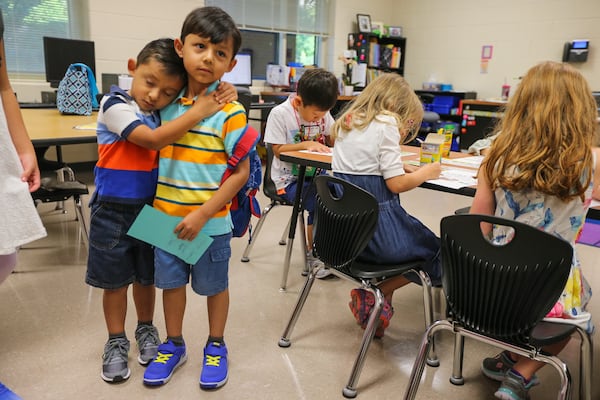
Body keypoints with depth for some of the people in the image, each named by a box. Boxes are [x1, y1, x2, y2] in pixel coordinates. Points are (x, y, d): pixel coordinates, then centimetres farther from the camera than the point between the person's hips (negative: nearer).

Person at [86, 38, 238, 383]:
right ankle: (117, 342, 30)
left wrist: (223, 95, -14)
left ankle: (146, 330, 39)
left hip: (152, 208, 4)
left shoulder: (167, 110, -1)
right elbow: (153, 139, -29)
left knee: (147, 276, 18)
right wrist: (198, 112, -28)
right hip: (114, 211, -3)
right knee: (115, 280, 11)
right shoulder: (115, 105, -16)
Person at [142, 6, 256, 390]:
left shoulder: (230, 111, -15)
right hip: (166, 216, 5)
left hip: (210, 221, -4)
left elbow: (241, 172, -14)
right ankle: (174, 345, 40)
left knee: (214, 285, 14)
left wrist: (202, 213, -17)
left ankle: (216, 347, 36)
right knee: (172, 282, 18)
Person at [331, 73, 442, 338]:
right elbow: (396, 184, -15)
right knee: (437, 251, 15)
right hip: (375, 226, -8)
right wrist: (425, 173, 3)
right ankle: (372, 295, 8)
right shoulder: (386, 122, -11)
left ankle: (373, 291, 16)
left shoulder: (347, 121, 12)